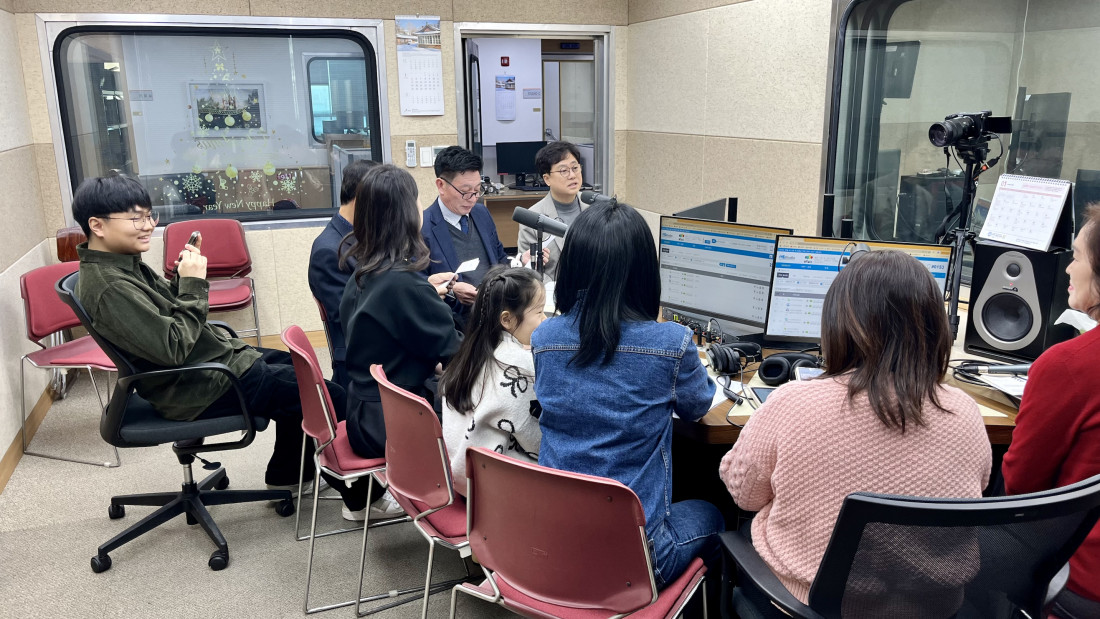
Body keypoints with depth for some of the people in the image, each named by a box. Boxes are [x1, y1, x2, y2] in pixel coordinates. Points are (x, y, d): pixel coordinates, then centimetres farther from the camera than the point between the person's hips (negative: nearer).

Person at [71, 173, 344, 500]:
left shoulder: (123, 264, 5)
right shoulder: (109, 288, -25)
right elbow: (173, 348, -26)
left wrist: (184, 277, -3)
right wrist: (193, 285, -19)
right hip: (201, 389, -11)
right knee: (332, 398, -7)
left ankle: (288, 476, 31)